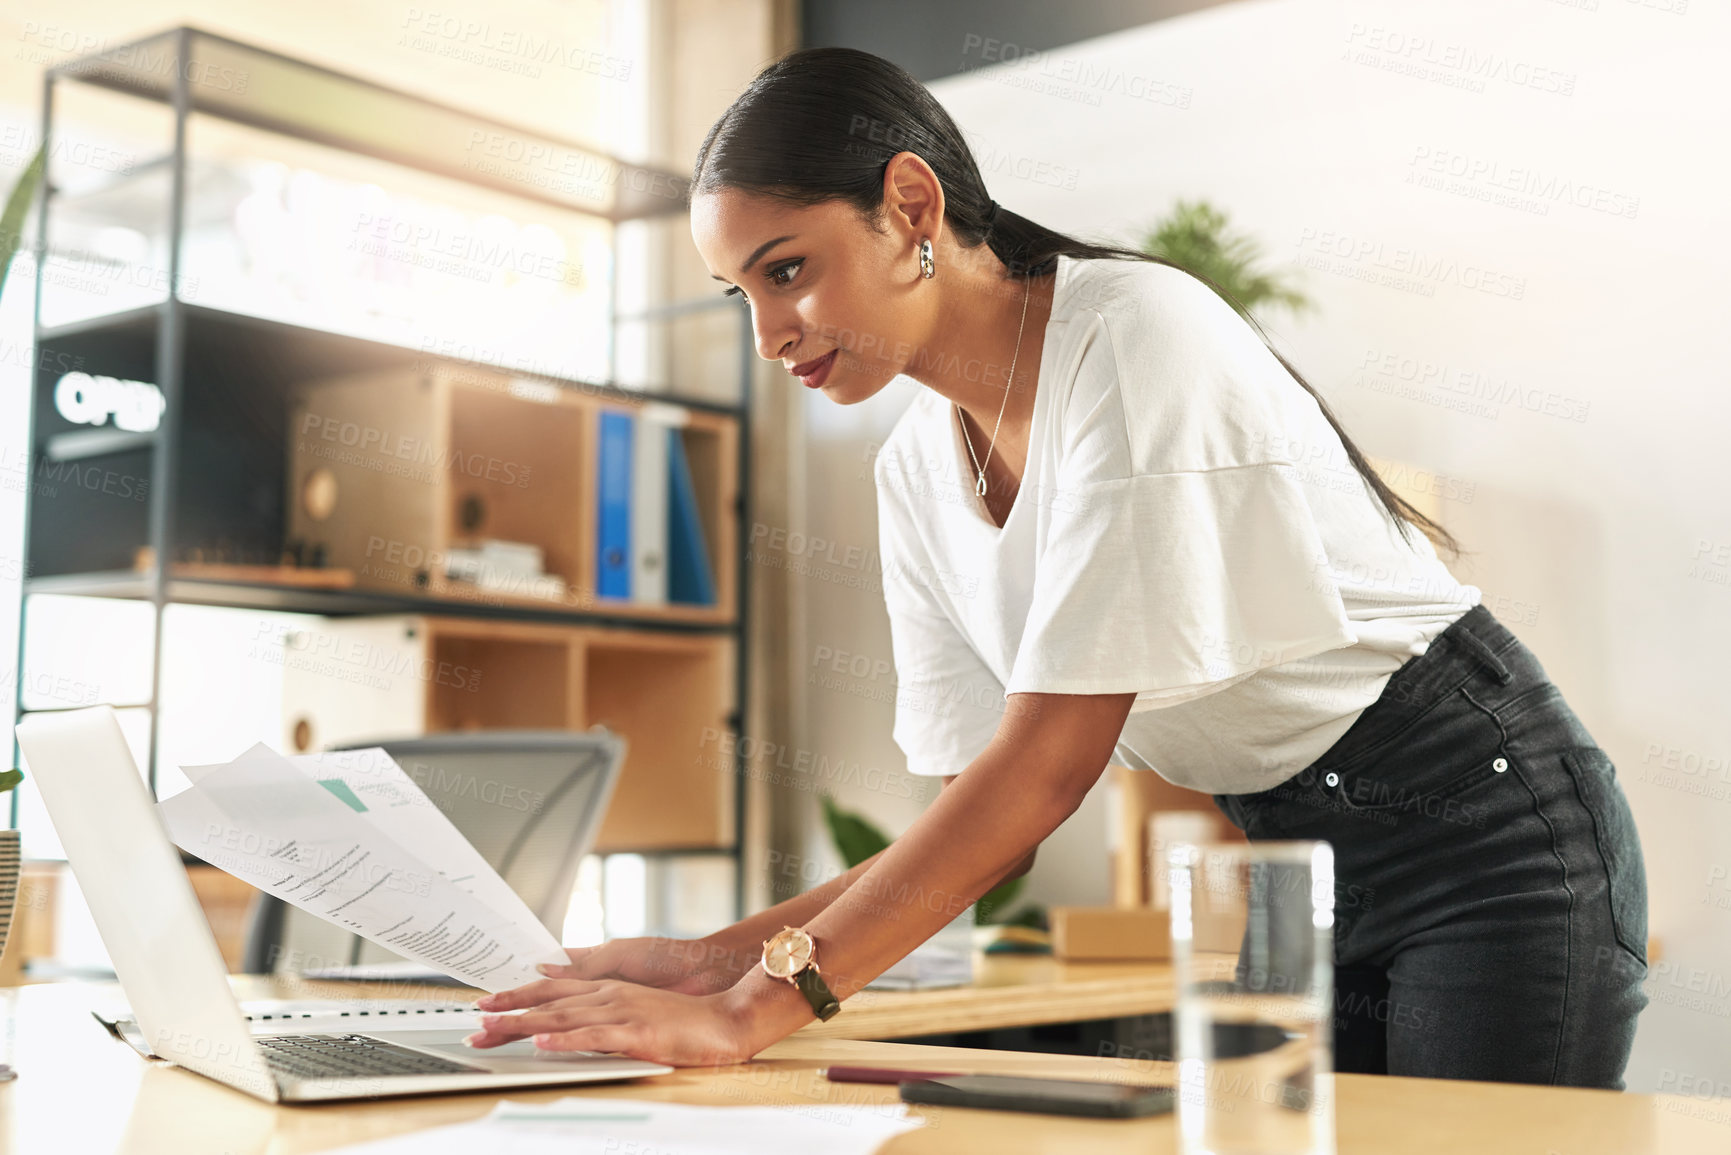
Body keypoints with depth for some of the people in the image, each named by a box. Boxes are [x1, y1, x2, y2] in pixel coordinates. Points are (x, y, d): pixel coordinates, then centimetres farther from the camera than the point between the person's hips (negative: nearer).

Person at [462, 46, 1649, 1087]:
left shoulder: (1138, 332, -22)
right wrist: (721, 960, -11)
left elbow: (1050, 758, -27)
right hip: (1293, 860, 7)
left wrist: (759, 1007, -30)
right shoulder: (915, 475, 2)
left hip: (1483, 819, -6)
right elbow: (989, 808, 1)